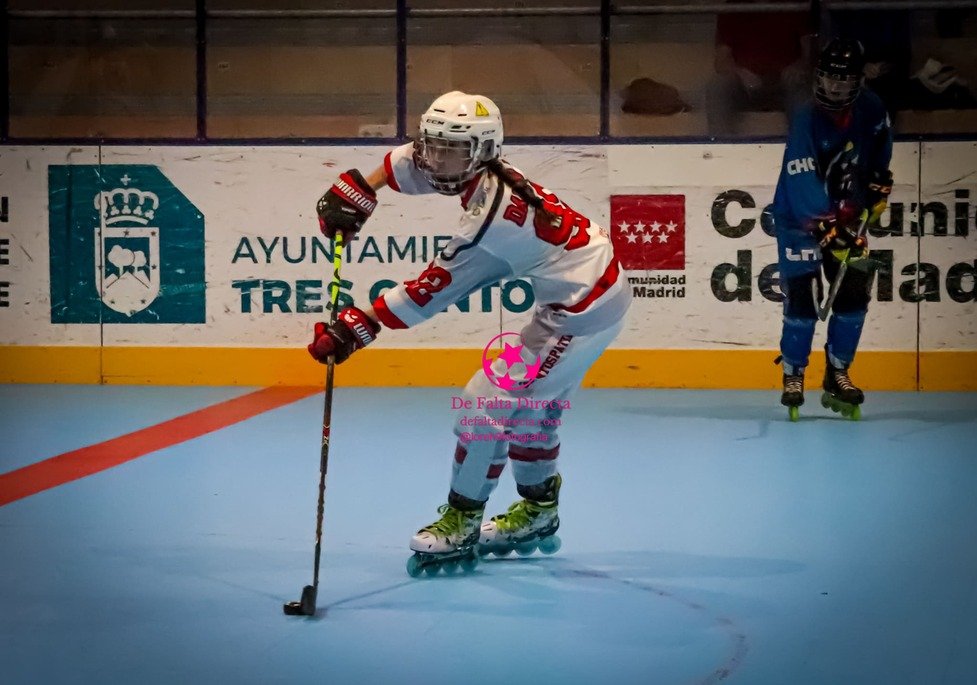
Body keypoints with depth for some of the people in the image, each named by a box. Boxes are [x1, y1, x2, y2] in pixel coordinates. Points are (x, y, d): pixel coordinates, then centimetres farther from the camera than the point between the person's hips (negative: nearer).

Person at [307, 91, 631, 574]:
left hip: (583, 308, -10)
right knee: (531, 397, 21)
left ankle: (461, 524, 2)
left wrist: (359, 326, -20)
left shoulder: (488, 218, -28)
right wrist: (358, 190, -1)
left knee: (490, 399, -8)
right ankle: (538, 512, 37)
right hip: (601, 286, 10)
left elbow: (428, 293, -24)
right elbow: (412, 162, 12)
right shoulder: (489, 171, -3)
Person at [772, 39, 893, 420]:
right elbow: (803, 185, -32)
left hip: (848, 216, 5)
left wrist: (879, 183, 11)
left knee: (854, 294, -2)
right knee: (801, 298, -12)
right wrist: (827, 231, -39)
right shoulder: (806, 123, -25)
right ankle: (793, 377, 3)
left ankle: (837, 376, 9)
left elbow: (880, 145, 17)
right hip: (799, 217, -5)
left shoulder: (870, 110, -8)